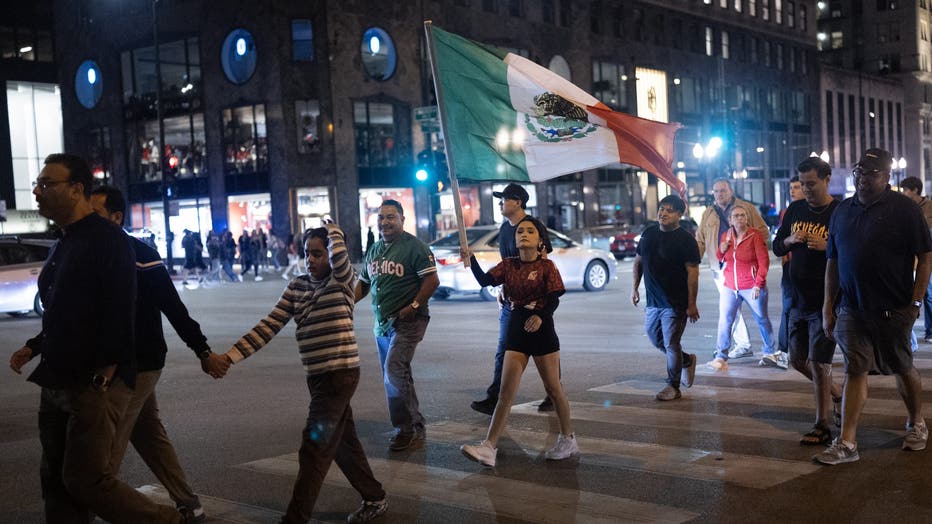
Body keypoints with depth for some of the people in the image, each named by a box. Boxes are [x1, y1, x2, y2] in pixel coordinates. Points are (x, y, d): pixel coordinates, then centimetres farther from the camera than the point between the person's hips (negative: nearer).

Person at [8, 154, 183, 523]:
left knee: (86, 480, -6)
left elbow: (120, 313, -20)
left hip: (93, 384, -9)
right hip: (56, 383, 9)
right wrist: (34, 348, 15)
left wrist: (104, 375, -24)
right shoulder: (63, 245, 16)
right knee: (55, 480, 12)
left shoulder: (107, 239, -13)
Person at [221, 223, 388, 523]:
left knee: (315, 446, -8)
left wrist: (334, 230, -8)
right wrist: (231, 356, -7)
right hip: (317, 375, 7)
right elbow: (270, 326, 2)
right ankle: (374, 499, 33)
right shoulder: (296, 286, 8)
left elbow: (339, 257, -31)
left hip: (340, 374, -7)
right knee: (342, 442, 17)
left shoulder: (342, 280, -7)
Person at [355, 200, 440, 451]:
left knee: (394, 369, -20)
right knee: (393, 377, 11)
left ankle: (406, 427, -7)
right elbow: (363, 282, 21)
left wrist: (414, 306, -20)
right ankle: (415, 427, 23)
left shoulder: (414, 246, -8)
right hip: (382, 322, 8)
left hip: (408, 320, -8)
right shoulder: (374, 250, 15)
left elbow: (432, 280, -13)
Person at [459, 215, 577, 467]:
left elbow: (554, 299, -13)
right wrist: (470, 258, -21)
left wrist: (540, 316, -32)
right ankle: (489, 448, -8)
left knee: (553, 388, 8)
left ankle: (568, 439, 26)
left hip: (541, 329, -3)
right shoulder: (508, 265, 7)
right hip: (516, 331, 4)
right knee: (506, 392, -2)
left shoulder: (546, 266, -4)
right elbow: (485, 280, -6)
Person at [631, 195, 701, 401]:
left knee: (671, 344, -3)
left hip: (675, 303, -7)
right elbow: (638, 261, 18)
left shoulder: (685, 240, -11)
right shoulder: (648, 233, 7)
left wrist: (692, 304, -18)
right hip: (653, 300, 7)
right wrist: (635, 287, 13)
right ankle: (687, 361, 40)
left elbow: (692, 272, -14)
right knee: (655, 338, 17)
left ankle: (673, 387, 11)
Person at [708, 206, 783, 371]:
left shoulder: (755, 235, -10)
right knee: (724, 321, -5)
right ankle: (721, 357, -1)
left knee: (762, 320, 13)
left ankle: (771, 353, 30)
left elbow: (764, 261, -11)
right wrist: (721, 250, -3)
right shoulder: (725, 236, 5)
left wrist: (758, 284, -18)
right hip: (730, 287, 3)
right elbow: (720, 258, 20)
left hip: (751, 287, -3)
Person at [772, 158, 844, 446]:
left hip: (826, 301, -6)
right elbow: (776, 247, 14)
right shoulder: (795, 209, 8)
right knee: (798, 360, 14)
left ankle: (822, 426, 8)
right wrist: (790, 241, -8)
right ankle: (837, 395, 38)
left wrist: (827, 246, -24)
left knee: (818, 363, -4)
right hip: (797, 299, 6)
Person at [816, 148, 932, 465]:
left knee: (902, 368, 12)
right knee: (854, 370, 0)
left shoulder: (903, 208, -5)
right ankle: (847, 443, 0)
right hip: (851, 309, 3)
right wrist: (828, 307, 8)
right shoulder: (843, 210, 9)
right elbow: (832, 261, 12)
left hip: (893, 309, -3)